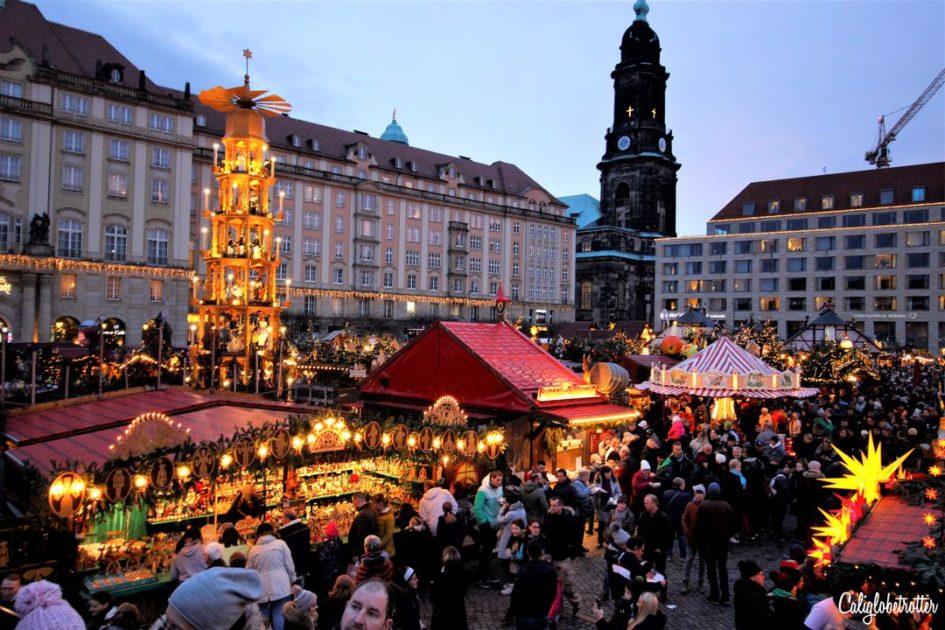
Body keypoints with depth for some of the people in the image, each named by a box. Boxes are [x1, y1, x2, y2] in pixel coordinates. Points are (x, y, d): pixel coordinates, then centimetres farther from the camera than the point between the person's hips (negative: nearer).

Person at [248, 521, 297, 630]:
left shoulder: (253, 549, 8)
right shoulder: (280, 543, 3)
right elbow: (289, 565, 1)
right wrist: (292, 582, 10)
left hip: (262, 589, 2)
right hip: (280, 586, -2)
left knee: (263, 617, 8)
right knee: (280, 615, -2)